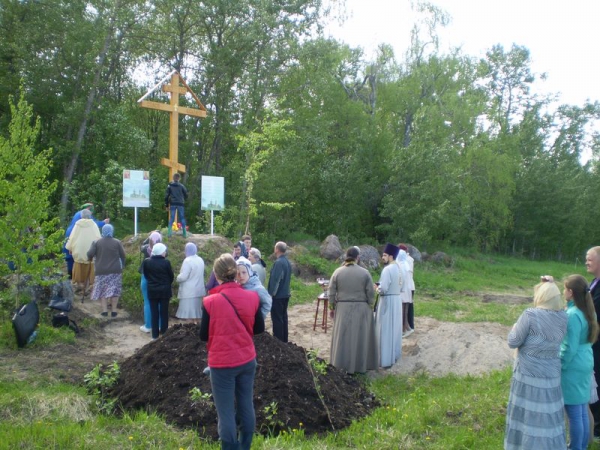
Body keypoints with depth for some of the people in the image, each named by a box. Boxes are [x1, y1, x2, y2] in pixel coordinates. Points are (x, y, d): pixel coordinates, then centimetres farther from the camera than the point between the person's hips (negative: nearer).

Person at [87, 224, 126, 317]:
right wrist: (122, 265, 16)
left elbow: (90, 254, -7)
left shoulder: (97, 242, -2)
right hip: (115, 270, 0)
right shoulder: (117, 242, -1)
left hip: (101, 271, 0)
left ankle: (104, 310, 2)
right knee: (114, 290, 6)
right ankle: (113, 310, 5)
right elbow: (123, 255, 1)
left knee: (102, 290, 8)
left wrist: (90, 258, 15)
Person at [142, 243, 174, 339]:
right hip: (165, 291, -2)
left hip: (152, 291, 2)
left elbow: (146, 275, 4)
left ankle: (155, 334, 11)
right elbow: (171, 277, -3)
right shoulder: (166, 262, -13)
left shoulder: (146, 262, -7)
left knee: (154, 313, 8)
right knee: (164, 312, 8)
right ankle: (164, 333, 13)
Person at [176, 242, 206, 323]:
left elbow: (183, 276, -19)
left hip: (189, 291, -8)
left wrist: (178, 278, -1)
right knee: (195, 310, 16)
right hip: (198, 290, 8)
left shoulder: (188, 260, -18)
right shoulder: (201, 260, 8)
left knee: (188, 312, -3)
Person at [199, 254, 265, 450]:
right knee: (246, 407, 18)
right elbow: (259, 328, 6)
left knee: (225, 412, 7)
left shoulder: (210, 301, -17)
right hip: (247, 360, 4)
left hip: (222, 363, -4)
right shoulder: (252, 297, -7)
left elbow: (204, 335, -6)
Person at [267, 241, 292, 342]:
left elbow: (275, 280, -21)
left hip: (277, 296, -9)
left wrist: (271, 294, -14)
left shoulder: (278, 263, -20)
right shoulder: (287, 262, 8)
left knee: (277, 319, -1)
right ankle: (284, 340, 23)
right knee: (283, 317, 15)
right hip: (285, 294, 9)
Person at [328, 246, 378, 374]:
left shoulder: (337, 272, -4)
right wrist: (370, 306, 5)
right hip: (361, 309, -1)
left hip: (343, 308, 1)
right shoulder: (364, 272, -7)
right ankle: (361, 365, 19)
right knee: (360, 337, 10)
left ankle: (343, 364, 19)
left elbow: (331, 293, -2)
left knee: (344, 336, 12)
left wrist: (332, 306, 8)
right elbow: (370, 294, -6)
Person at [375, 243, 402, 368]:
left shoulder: (387, 269, -20)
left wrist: (377, 289, -5)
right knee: (394, 328, 18)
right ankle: (394, 354, 28)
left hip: (387, 301, -9)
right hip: (396, 299, 9)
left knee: (386, 330, -3)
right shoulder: (397, 268, 9)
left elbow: (383, 289, -25)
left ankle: (387, 359, -1)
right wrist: (381, 287, 12)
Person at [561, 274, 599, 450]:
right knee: (582, 410, 19)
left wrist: (559, 367, -10)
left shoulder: (573, 315, -22)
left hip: (573, 367, -9)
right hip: (586, 364, 9)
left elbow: (570, 348, -20)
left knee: (574, 413, 4)